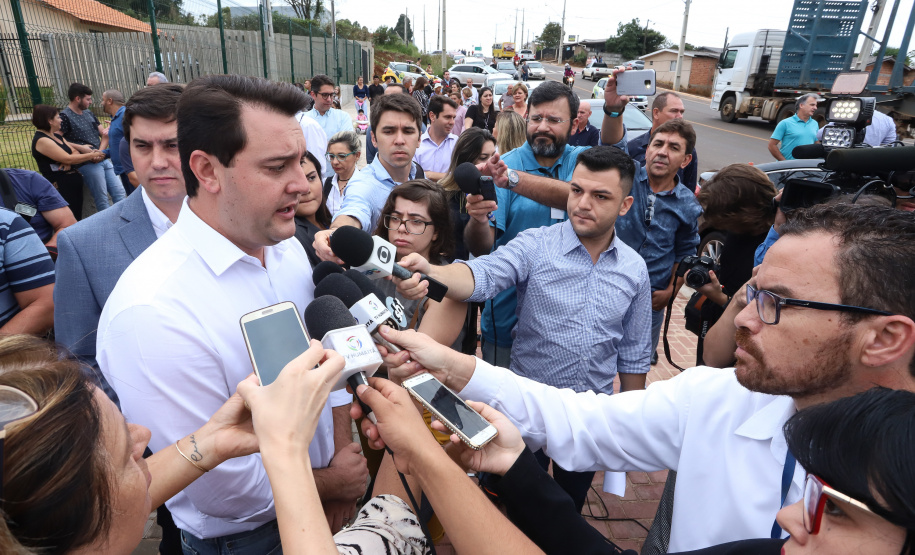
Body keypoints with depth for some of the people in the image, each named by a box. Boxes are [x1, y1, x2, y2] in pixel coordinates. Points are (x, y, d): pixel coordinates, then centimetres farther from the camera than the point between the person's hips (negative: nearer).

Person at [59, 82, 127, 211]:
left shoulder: (89, 113, 17)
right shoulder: (65, 116, -5)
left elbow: (104, 133, 16)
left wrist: (101, 151, -1)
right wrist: (80, 147, -14)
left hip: (103, 160, 7)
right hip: (88, 164, -7)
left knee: (120, 193, 2)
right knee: (102, 200, -5)